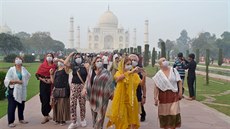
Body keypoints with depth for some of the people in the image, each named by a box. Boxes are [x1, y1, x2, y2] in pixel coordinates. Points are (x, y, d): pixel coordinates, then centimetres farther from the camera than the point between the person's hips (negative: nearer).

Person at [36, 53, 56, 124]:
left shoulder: (55, 66, 4)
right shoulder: (42, 65, 5)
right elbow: (37, 74, 5)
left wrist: (51, 80, -11)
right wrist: (42, 79, -10)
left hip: (51, 84, 1)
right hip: (43, 84, -1)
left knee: (50, 99, 3)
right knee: (44, 100, -5)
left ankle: (46, 114, 23)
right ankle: (45, 116, 3)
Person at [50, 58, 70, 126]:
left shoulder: (65, 69, 0)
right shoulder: (56, 71, 15)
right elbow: (53, 81, 13)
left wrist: (60, 60, -16)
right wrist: (51, 74, 4)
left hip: (63, 90, -6)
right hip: (56, 90, 6)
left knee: (63, 105, -3)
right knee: (56, 105, 10)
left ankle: (63, 120, 7)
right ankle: (57, 119, 22)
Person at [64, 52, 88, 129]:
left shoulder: (85, 66, 0)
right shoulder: (73, 66, 6)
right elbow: (65, 63, -10)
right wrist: (70, 55, -1)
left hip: (82, 86, -1)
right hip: (74, 86, 2)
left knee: (82, 104, 7)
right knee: (72, 104, -2)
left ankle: (83, 120, 27)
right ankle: (74, 122, 11)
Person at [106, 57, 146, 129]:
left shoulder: (134, 74, 3)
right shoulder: (119, 73, -2)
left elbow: (141, 84, -6)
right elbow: (118, 78, -26)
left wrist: (144, 76, -25)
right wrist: (130, 72, -33)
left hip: (131, 100, 2)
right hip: (121, 100, -1)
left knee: (131, 118, 6)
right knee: (121, 119, 6)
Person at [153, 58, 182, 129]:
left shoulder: (173, 70, 3)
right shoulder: (158, 74, -2)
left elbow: (179, 81, 4)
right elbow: (156, 87, -5)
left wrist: (180, 91, -4)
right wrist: (155, 98, -9)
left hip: (173, 95, 1)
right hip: (163, 95, 0)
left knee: (174, 112, -3)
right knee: (164, 113, 9)